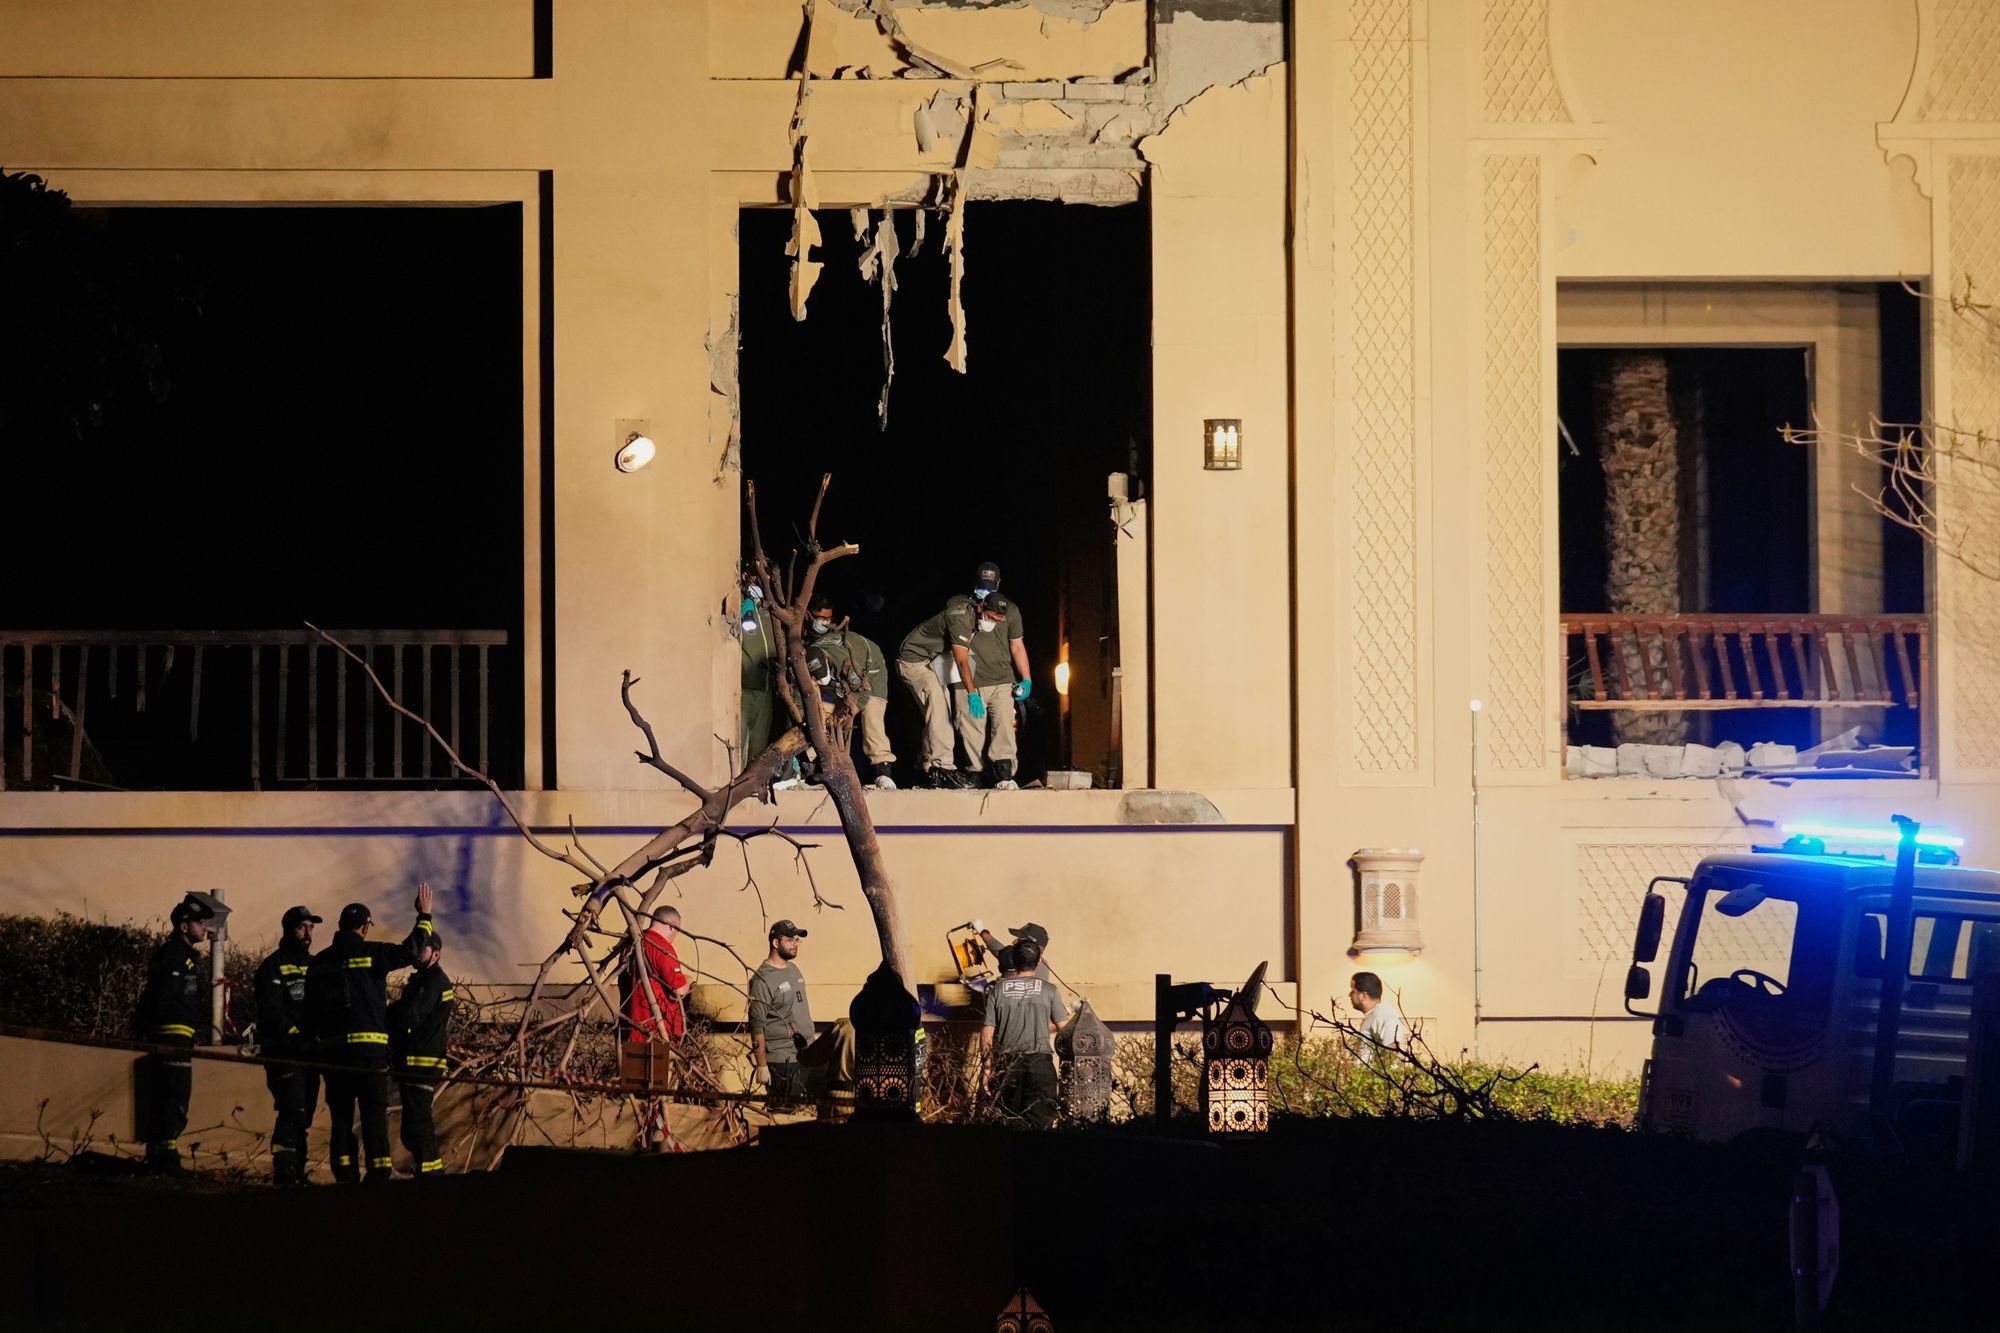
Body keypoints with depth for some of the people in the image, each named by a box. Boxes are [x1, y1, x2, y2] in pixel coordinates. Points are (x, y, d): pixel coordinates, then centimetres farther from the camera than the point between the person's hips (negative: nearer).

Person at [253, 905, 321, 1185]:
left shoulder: (314, 966, 19)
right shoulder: (273, 966, -2)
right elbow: (271, 1011, -12)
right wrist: (297, 1036, -19)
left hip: (309, 1053, 7)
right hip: (283, 1052, -7)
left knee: (303, 1116, 7)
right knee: (293, 1109, -17)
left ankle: (296, 1171, 11)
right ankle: (284, 1172, -17)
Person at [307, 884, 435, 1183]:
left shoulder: (318, 962, 11)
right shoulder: (370, 953, -4)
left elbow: (310, 1009, 12)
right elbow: (409, 952, -10)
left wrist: (317, 1039, 20)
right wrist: (424, 917, 3)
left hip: (331, 1047, 4)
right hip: (369, 1046, -4)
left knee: (341, 1113, 7)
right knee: (374, 1111, -1)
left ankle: (344, 1173, 4)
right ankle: (379, 1169, -7)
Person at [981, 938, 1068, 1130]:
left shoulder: (998, 991, 2)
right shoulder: (1048, 990, 0)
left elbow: (987, 1033, 1)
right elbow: (1063, 1026, 5)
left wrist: (987, 1070, 7)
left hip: (1007, 1063, 2)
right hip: (1040, 1062, -1)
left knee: (1010, 1122, 9)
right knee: (1040, 1120, -4)